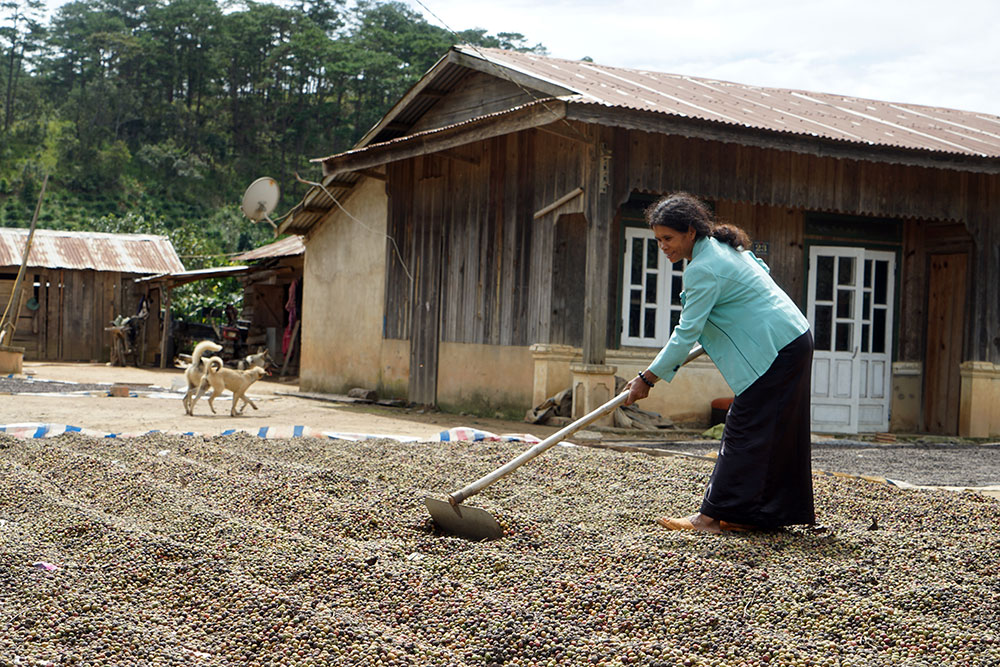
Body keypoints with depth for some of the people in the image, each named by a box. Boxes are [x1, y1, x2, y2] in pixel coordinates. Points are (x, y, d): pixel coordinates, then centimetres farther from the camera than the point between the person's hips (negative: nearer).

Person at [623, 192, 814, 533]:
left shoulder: (703, 269, -20)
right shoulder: (721, 245, 10)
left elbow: (687, 333, -20)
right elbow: (761, 270, 26)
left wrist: (647, 378, -15)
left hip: (776, 350, -10)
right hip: (791, 342, 10)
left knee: (745, 432, -9)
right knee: (776, 435, 11)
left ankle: (713, 516, -8)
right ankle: (770, 511, 16)